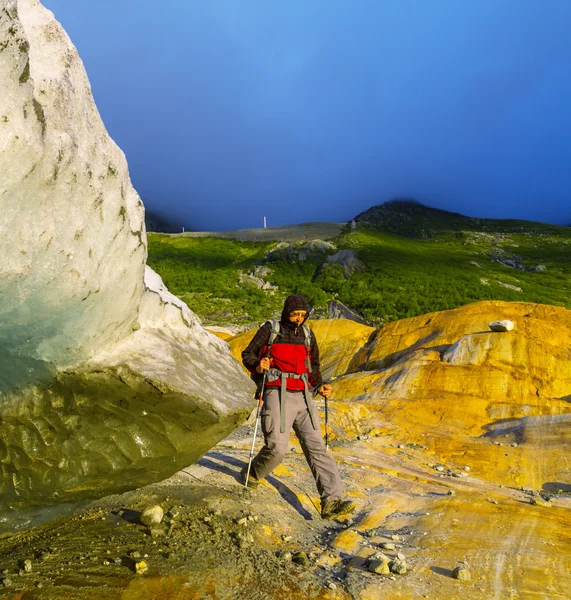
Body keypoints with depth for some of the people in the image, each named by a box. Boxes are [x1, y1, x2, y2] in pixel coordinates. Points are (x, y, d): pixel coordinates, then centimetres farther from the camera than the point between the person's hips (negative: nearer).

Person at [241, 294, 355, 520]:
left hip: (303, 396, 5)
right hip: (278, 393, -4)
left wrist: (320, 386, 8)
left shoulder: (308, 335, 17)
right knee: (277, 447, -13)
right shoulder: (270, 329, 4)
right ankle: (252, 474, 18)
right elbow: (247, 354, 4)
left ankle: (332, 500, -10)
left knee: (316, 446, -5)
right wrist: (258, 366, -18)